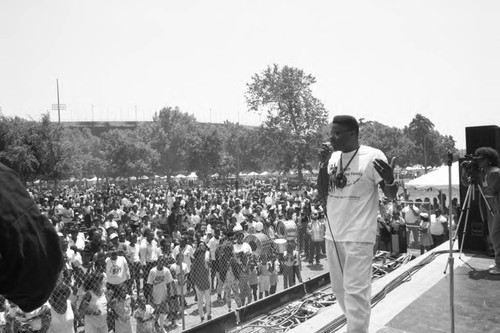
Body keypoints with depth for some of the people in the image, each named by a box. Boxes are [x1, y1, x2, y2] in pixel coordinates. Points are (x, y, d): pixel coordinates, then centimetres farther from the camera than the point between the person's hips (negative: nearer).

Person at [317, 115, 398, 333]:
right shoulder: (332, 158, 7)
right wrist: (323, 166, -7)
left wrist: (390, 180, -31)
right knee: (339, 289, 19)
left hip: (358, 237, -7)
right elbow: (321, 194, 7)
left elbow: (391, 196, -8)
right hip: (333, 235, 7)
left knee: (355, 291, -3)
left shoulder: (372, 156, -11)